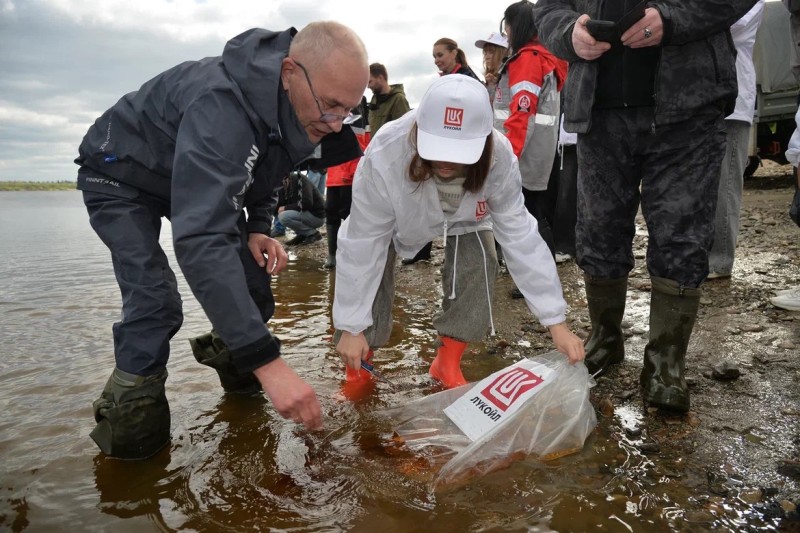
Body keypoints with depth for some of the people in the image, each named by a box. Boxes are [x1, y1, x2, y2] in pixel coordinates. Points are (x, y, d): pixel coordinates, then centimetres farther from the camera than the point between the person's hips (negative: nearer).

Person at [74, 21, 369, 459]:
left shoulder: (293, 109, -16)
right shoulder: (221, 107, -42)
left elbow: (261, 170, 5)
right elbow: (201, 240, -51)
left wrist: (258, 227, -14)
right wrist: (267, 361, -54)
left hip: (196, 181, 7)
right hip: (121, 177, -6)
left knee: (253, 286, -1)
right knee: (155, 305, -22)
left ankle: (236, 377, 24)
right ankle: (130, 421, -1)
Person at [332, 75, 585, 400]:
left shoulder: (498, 158, -35)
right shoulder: (384, 156, -42)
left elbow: (521, 237, -31)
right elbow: (361, 245, -35)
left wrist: (556, 322, -33)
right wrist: (351, 328, -30)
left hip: (462, 216, 1)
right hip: (395, 215, -1)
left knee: (477, 260, -22)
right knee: (369, 262, -20)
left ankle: (448, 362, -1)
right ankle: (358, 365, 4)